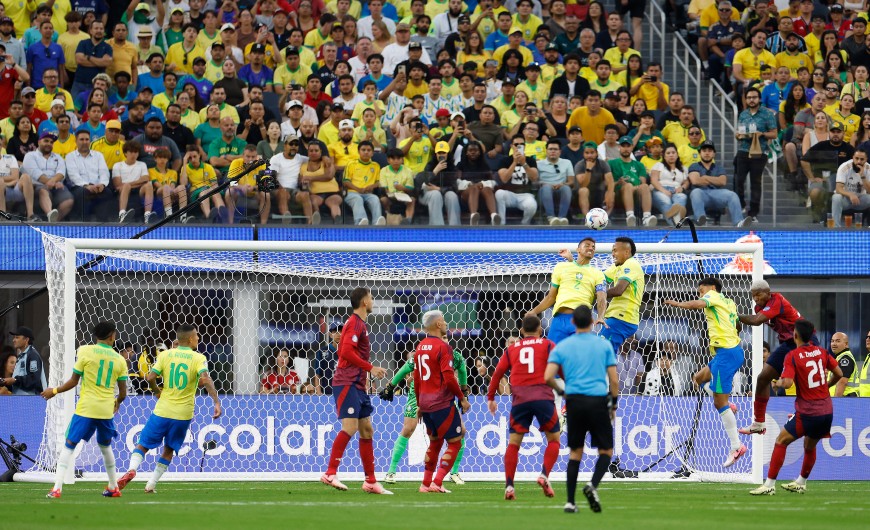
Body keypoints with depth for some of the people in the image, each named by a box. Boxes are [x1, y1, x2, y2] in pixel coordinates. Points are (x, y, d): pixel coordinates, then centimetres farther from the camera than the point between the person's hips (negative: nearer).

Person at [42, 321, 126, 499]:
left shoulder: (85, 351, -4)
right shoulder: (119, 359, 4)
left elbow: (73, 381, -2)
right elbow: (123, 392, 6)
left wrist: (54, 391, 14)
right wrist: (117, 402, 29)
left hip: (86, 409, -3)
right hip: (107, 410, 3)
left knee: (69, 445, 0)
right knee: (105, 446, 24)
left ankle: (57, 488, -12)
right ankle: (114, 487, 30)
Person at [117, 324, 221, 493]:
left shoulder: (165, 355, 2)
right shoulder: (198, 358, -4)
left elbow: (150, 378, -5)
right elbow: (205, 380, -20)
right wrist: (216, 402, -22)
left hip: (162, 411, 0)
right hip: (183, 414, 0)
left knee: (143, 444, 9)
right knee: (169, 450, 17)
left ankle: (132, 469, -19)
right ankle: (151, 484, 11)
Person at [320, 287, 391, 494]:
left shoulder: (359, 324, 20)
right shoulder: (355, 324, -10)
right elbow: (346, 352, -21)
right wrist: (370, 368, -19)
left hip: (357, 385, 10)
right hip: (347, 384, -10)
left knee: (367, 430, 9)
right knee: (350, 427, -19)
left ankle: (370, 482, 12)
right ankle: (330, 474, -21)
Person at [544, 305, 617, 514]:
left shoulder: (561, 347, 5)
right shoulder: (604, 345, 4)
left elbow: (548, 377, -4)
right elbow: (614, 380, 1)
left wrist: (561, 390, 15)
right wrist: (613, 405, 14)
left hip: (574, 402, 2)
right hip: (599, 401, -2)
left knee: (575, 452, 10)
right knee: (606, 450, 9)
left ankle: (570, 502, 4)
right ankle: (593, 485, -18)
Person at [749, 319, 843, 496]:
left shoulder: (792, 356, -11)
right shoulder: (821, 352, 5)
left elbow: (787, 383, -21)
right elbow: (839, 374, 11)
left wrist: (778, 382, 1)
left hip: (807, 413, -6)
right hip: (827, 410, 6)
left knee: (781, 441, 2)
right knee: (810, 446, 24)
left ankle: (770, 484, -4)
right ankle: (801, 483, 38)